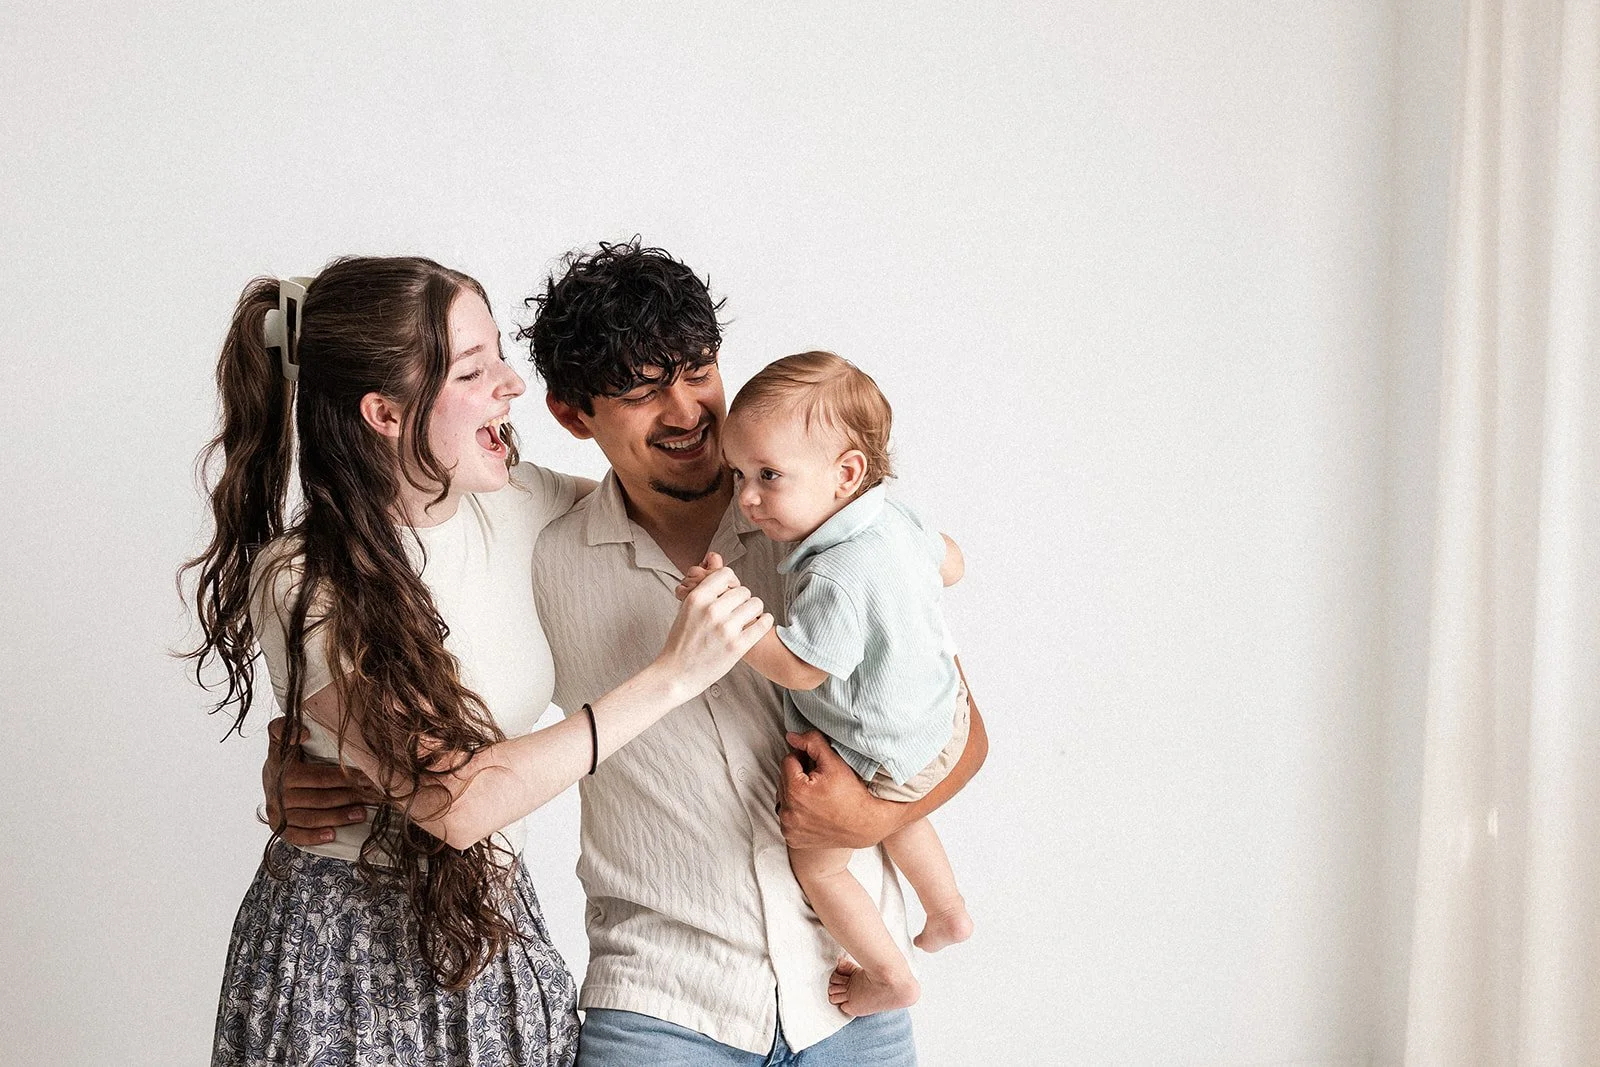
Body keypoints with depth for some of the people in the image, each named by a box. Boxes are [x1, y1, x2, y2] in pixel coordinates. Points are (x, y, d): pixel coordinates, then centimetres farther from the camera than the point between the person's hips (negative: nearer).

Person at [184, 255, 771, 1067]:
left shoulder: (514, 505, -5)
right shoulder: (301, 583, -21)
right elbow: (457, 800, -27)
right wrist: (672, 675, -28)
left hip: (493, 928, 5)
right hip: (345, 956, -5)